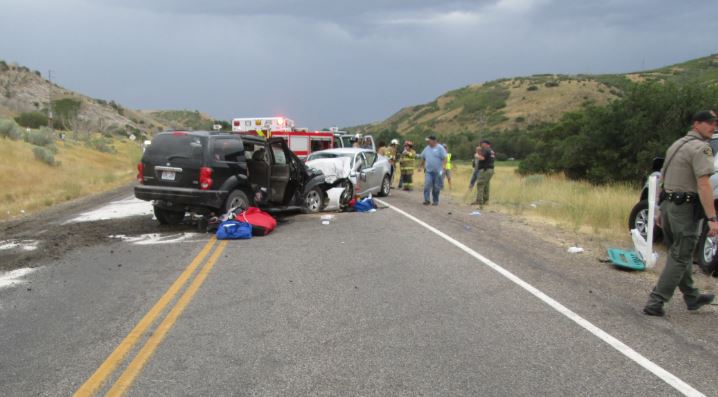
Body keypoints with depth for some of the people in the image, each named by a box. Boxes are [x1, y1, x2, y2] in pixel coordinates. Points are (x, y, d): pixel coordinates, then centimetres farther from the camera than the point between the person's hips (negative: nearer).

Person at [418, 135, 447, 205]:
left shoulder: (440, 148, -3)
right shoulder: (427, 148, 12)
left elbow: (444, 158, -10)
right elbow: (422, 158, 20)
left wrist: (444, 166, -22)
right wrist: (420, 166, 18)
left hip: (438, 171, -3)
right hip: (428, 171, 4)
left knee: (436, 187, 3)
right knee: (427, 185, -10)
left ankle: (435, 201, 16)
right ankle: (426, 200, -8)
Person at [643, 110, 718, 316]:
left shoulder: (677, 144, 16)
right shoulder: (701, 148, -13)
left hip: (669, 204, 9)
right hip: (686, 208, -9)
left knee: (680, 254, 18)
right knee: (680, 258, -4)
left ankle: (692, 297, 32)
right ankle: (655, 302, -7)